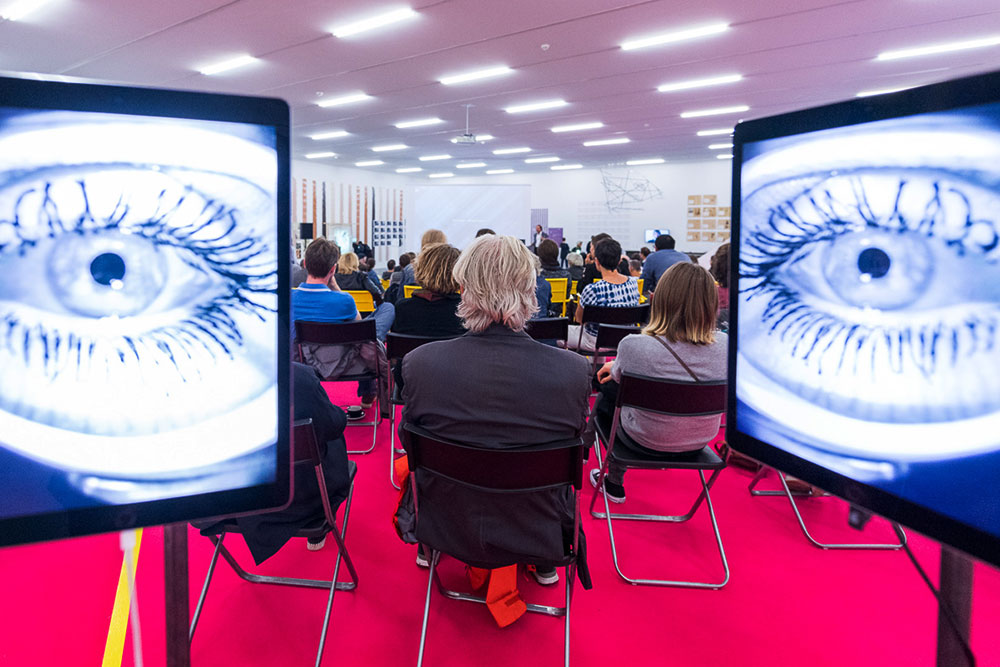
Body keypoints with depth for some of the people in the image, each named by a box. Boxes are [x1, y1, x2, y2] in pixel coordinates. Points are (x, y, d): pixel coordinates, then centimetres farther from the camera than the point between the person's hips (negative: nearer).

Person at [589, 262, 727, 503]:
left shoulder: (633, 345, -28)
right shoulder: (725, 345, -16)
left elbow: (620, 377, -4)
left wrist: (614, 367, 22)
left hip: (647, 443, -4)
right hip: (699, 445, 4)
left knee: (608, 389, 23)